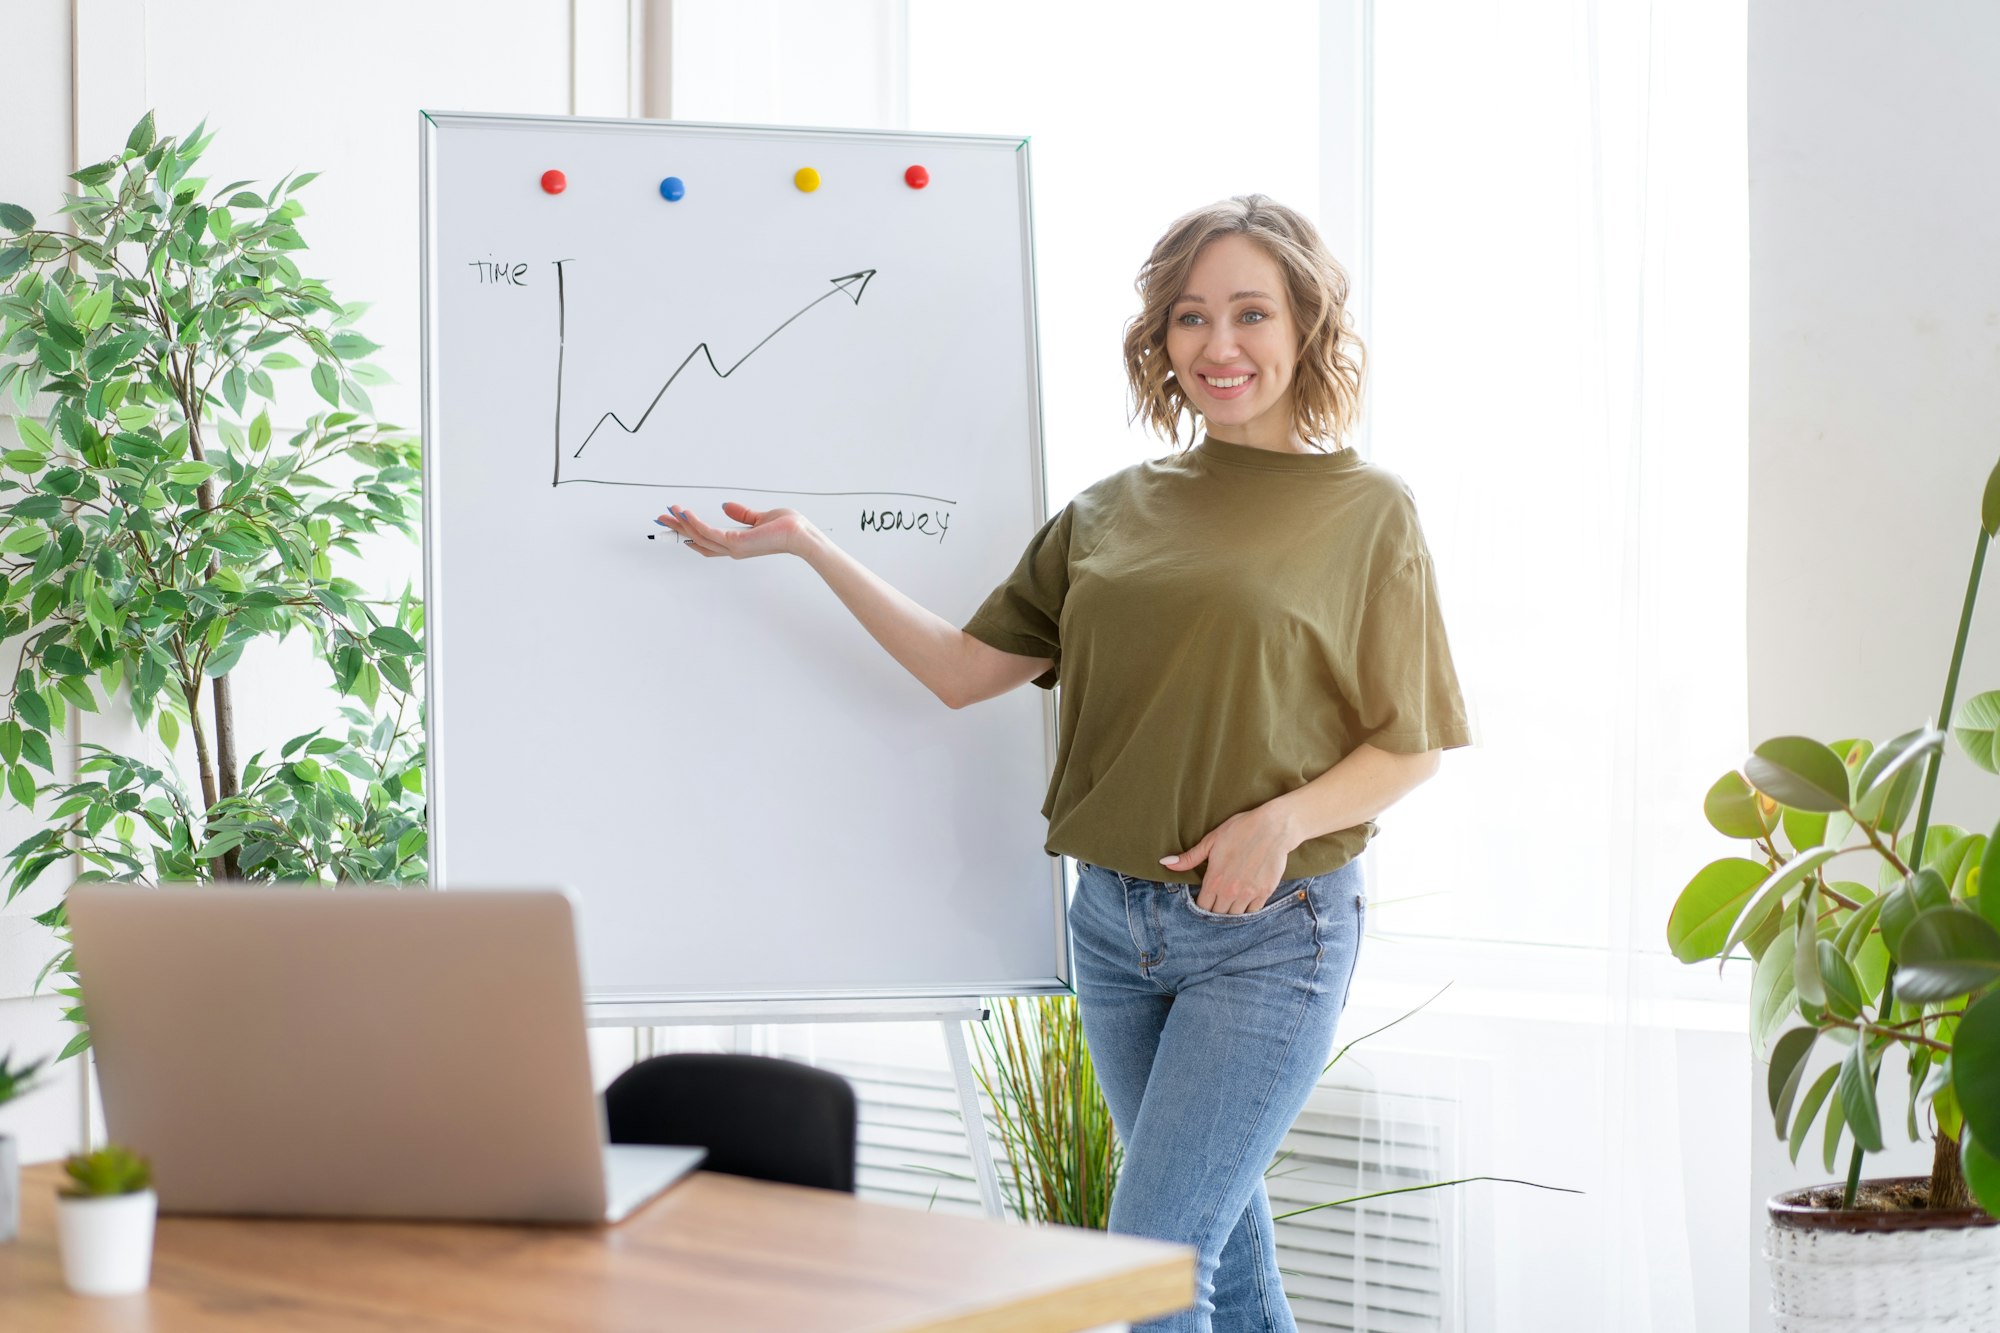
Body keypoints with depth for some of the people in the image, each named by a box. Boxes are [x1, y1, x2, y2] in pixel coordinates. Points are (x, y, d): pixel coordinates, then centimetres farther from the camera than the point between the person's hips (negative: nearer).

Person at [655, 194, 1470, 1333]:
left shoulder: (1366, 510, -2)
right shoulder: (1111, 512, 10)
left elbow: (1413, 744, -2)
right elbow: (965, 668, 8)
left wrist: (1282, 818, -18)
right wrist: (808, 544, 4)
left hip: (1272, 932, -5)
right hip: (1114, 919, 5)